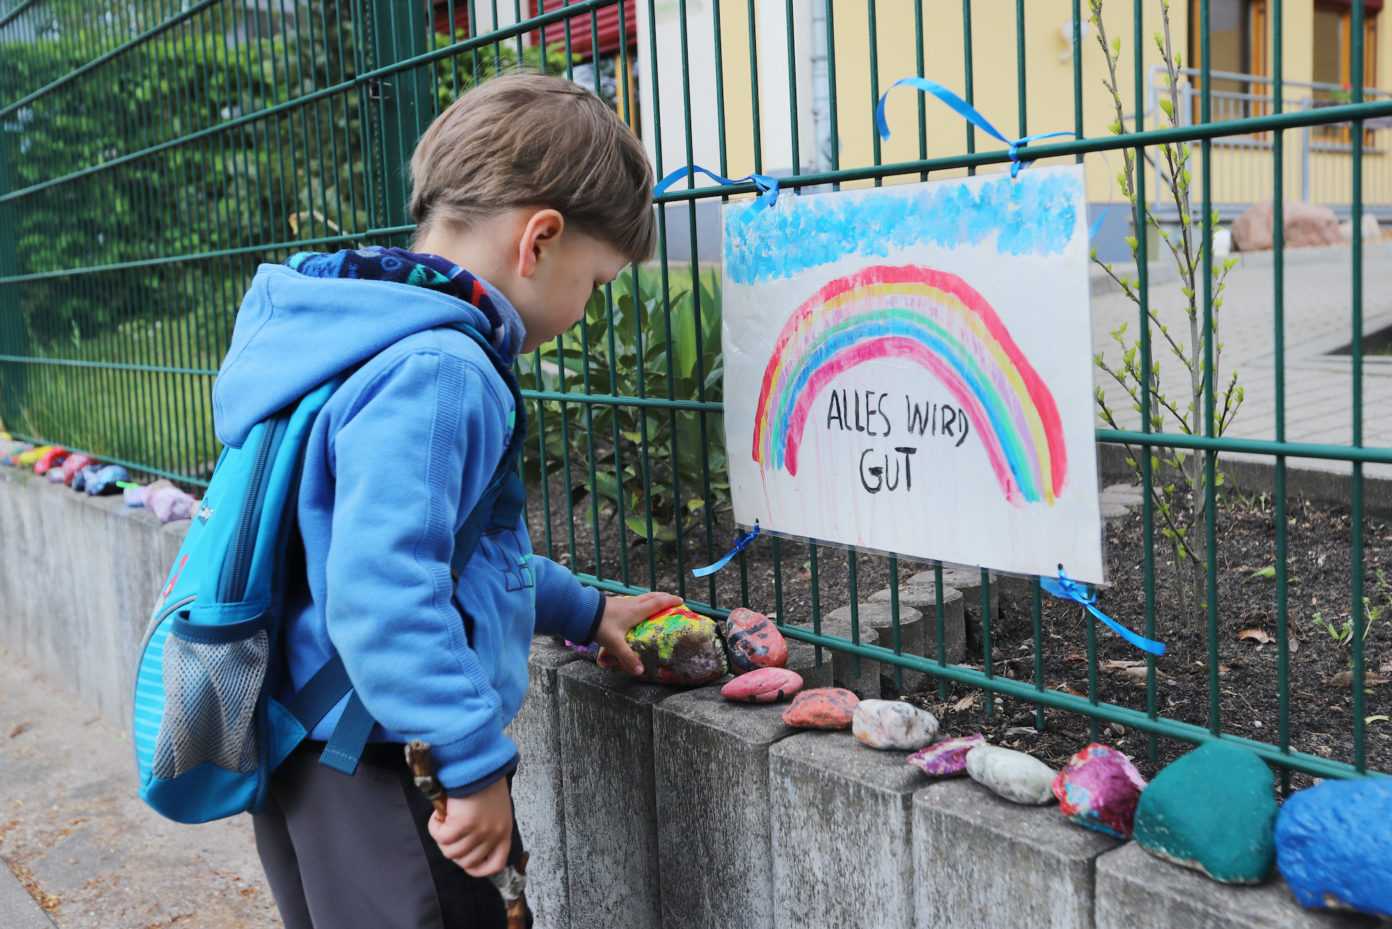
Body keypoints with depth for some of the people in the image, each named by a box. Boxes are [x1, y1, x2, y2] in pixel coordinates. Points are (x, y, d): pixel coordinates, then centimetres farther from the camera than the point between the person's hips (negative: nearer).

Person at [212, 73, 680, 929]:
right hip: (380, 787, -10)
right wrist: (477, 763, -23)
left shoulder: (373, 343, 11)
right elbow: (380, 594, -31)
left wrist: (581, 612, 28)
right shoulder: (434, 374, -23)